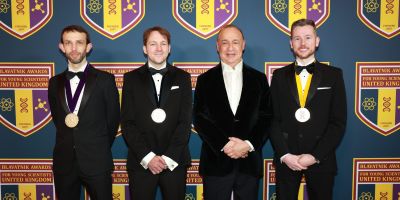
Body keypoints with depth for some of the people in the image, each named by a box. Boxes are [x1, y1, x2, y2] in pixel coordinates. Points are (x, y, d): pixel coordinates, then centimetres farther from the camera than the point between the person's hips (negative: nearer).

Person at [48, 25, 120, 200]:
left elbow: (113, 119, 1)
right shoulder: (55, 83, 7)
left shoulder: (105, 80, -5)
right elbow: (57, 119, 15)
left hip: (96, 161, -3)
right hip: (64, 161, 3)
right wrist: (70, 144, 10)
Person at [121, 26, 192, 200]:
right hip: (141, 162, 0)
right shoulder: (131, 78, 5)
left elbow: (185, 121, -1)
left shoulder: (182, 78, 6)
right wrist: (147, 156, -11)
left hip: (175, 162, 1)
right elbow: (127, 123, -1)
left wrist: (169, 157, -10)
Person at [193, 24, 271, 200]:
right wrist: (224, 145, -13)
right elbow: (200, 119, -2)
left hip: (249, 163, 1)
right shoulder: (205, 80, 5)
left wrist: (248, 145, -12)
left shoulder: (258, 79, 8)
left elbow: (266, 117, 2)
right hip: (216, 162, -1)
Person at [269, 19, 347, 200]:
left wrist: (315, 156, -11)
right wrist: (284, 155, -9)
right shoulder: (280, 76, 5)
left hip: (321, 160, -1)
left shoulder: (333, 75, 1)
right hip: (286, 159, 1)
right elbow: (273, 119, 1)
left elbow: (338, 122, -3)